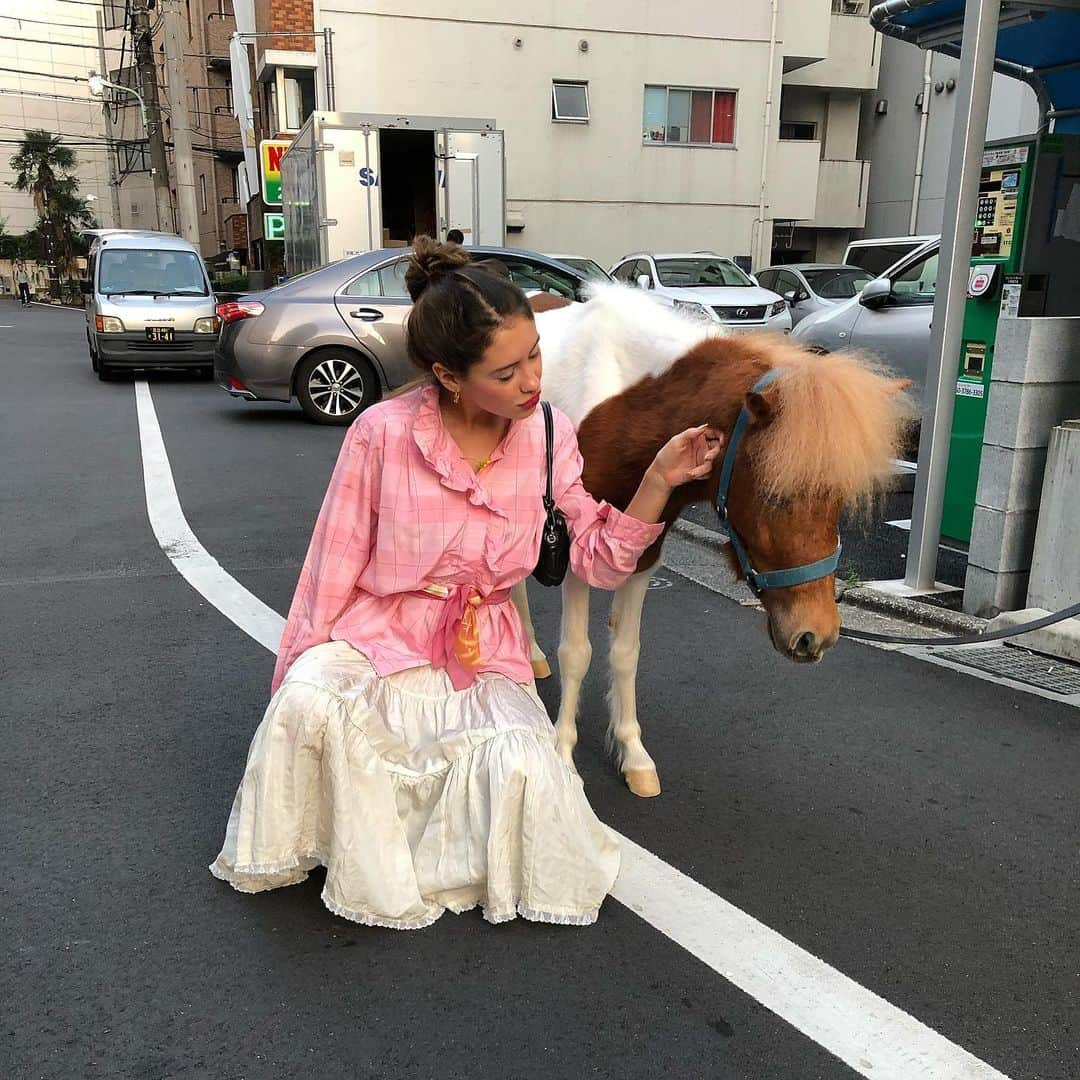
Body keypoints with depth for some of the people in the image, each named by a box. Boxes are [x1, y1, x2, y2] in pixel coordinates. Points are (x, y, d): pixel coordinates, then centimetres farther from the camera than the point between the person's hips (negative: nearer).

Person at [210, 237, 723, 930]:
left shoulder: (549, 436, -7)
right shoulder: (383, 432, -16)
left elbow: (600, 561, -3)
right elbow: (336, 563, -6)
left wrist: (658, 482, -16)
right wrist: (304, 661, -3)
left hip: (485, 646, 2)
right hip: (378, 630, -1)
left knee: (523, 769, -25)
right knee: (308, 705, -32)